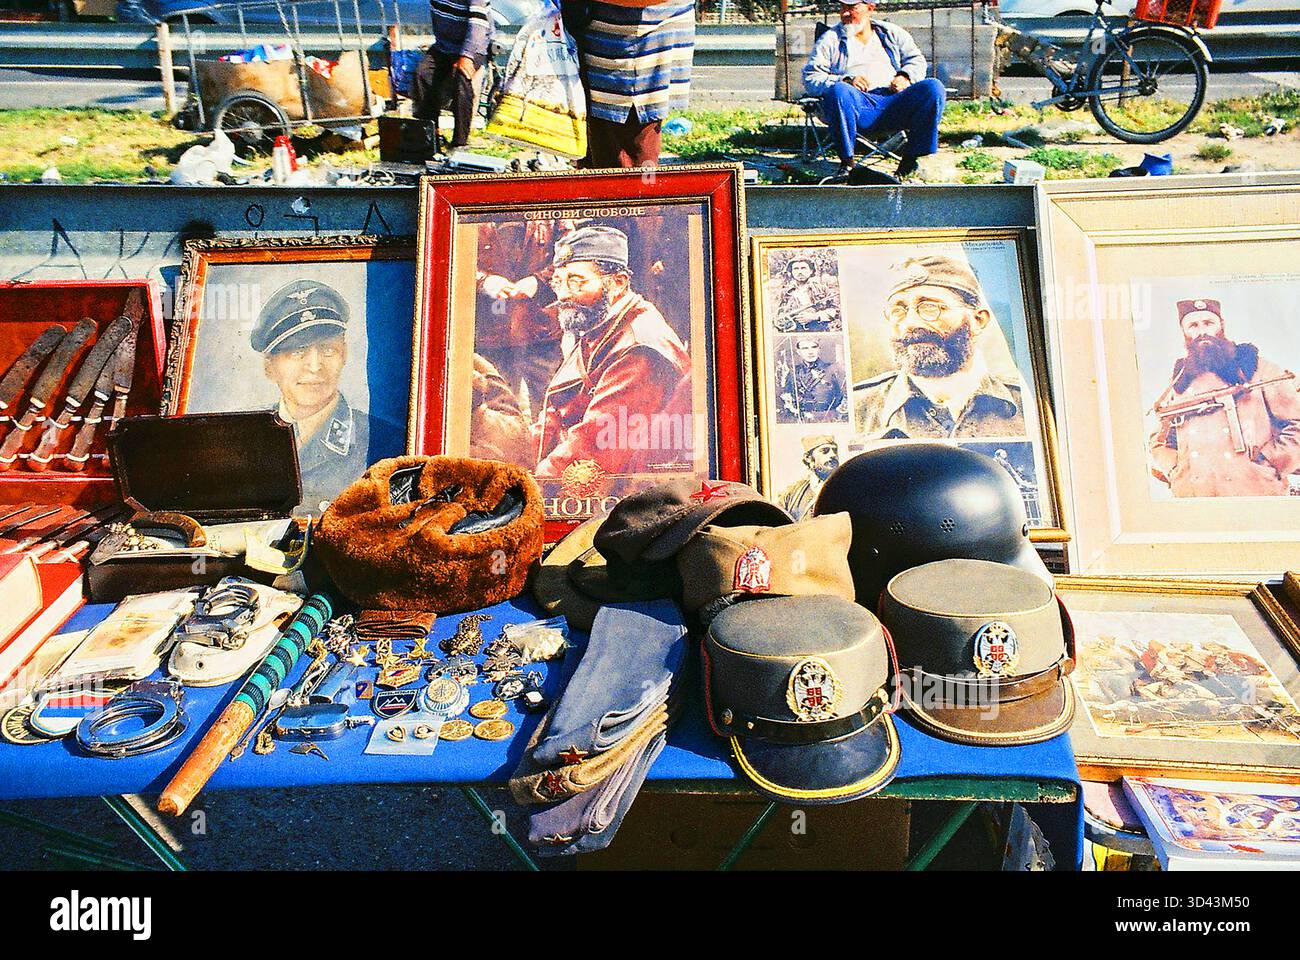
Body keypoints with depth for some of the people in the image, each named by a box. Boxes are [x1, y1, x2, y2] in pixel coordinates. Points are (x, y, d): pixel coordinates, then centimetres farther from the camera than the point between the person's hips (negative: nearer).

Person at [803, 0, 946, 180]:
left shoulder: (892, 33, 26)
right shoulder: (829, 40, 17)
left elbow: (916, 59, 24)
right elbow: (810, 77, 7)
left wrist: (905, 76, -1)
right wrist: (845, 81, -11)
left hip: (894, 103, 3)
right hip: (858, 103, -2)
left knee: (933, 88, -23)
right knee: (838, 91, -37)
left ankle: (910, 158, -17)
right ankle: (846, 162, -26)